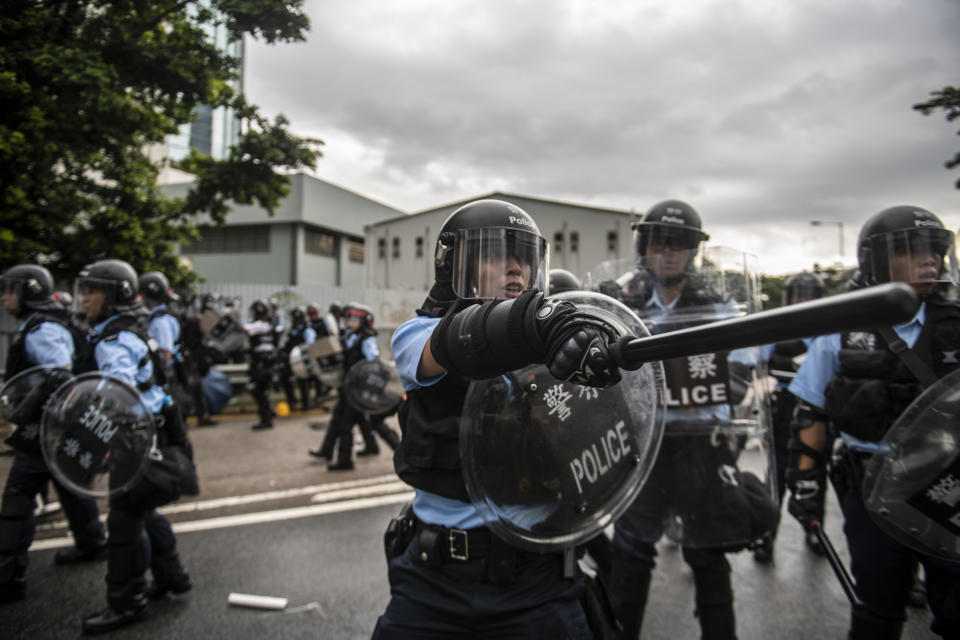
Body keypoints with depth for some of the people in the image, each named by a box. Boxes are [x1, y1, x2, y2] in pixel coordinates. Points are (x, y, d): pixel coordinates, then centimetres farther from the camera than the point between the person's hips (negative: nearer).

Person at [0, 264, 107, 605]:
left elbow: (61, 375, -32)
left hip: (42, 432, -10)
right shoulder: (36, 327, 14)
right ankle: (91, 543, 36)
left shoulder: (41, 331, -19)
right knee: (70, 487, 21)